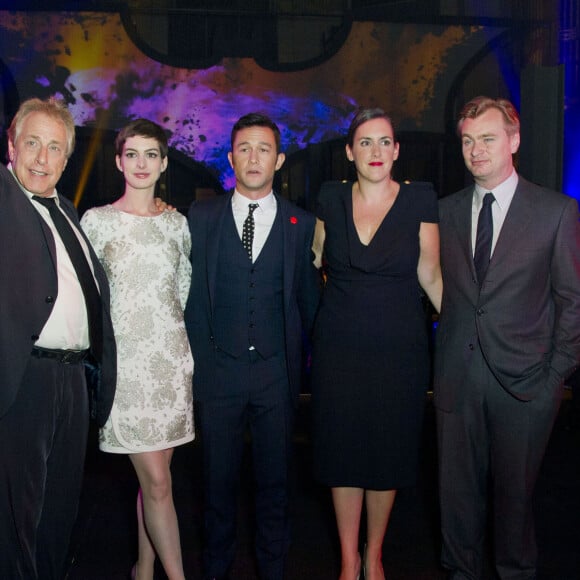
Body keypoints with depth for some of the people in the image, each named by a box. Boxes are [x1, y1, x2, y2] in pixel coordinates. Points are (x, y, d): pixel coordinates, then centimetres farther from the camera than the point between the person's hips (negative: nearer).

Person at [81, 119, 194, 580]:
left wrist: (176, 338, 11)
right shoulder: (97, 220, 0)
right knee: (157, 480, -4)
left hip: (171, 356, 3)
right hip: (125, 358, -3)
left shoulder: (177, 222, 10)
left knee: (153, 475, 9)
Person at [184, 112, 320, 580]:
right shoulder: (201, 217, 3)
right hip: (217, 367, 0)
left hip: (276, 371, 0)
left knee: (275, 479, 11)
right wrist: (199, 352, 2)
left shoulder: (302, 223, 3)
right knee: (219, 477, 12)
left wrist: (297, 356, 5)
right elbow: (191, 291, 5)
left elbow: (308, 297, 7)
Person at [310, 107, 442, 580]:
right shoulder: (331, 199, 3)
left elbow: (431, 276, 0)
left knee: (388, 452, 10)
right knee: (343, 451, 8)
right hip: (339, 346, 1)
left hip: (399, 348, -1)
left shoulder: (420, 200, -2)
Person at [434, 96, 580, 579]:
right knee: (458, 486, 13)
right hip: (457, 375, 3)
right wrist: (445, 352, 2)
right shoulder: (447, 211, 8)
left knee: (515, 489, 11)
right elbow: (442, 289, 11)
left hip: (523, 377, -2)